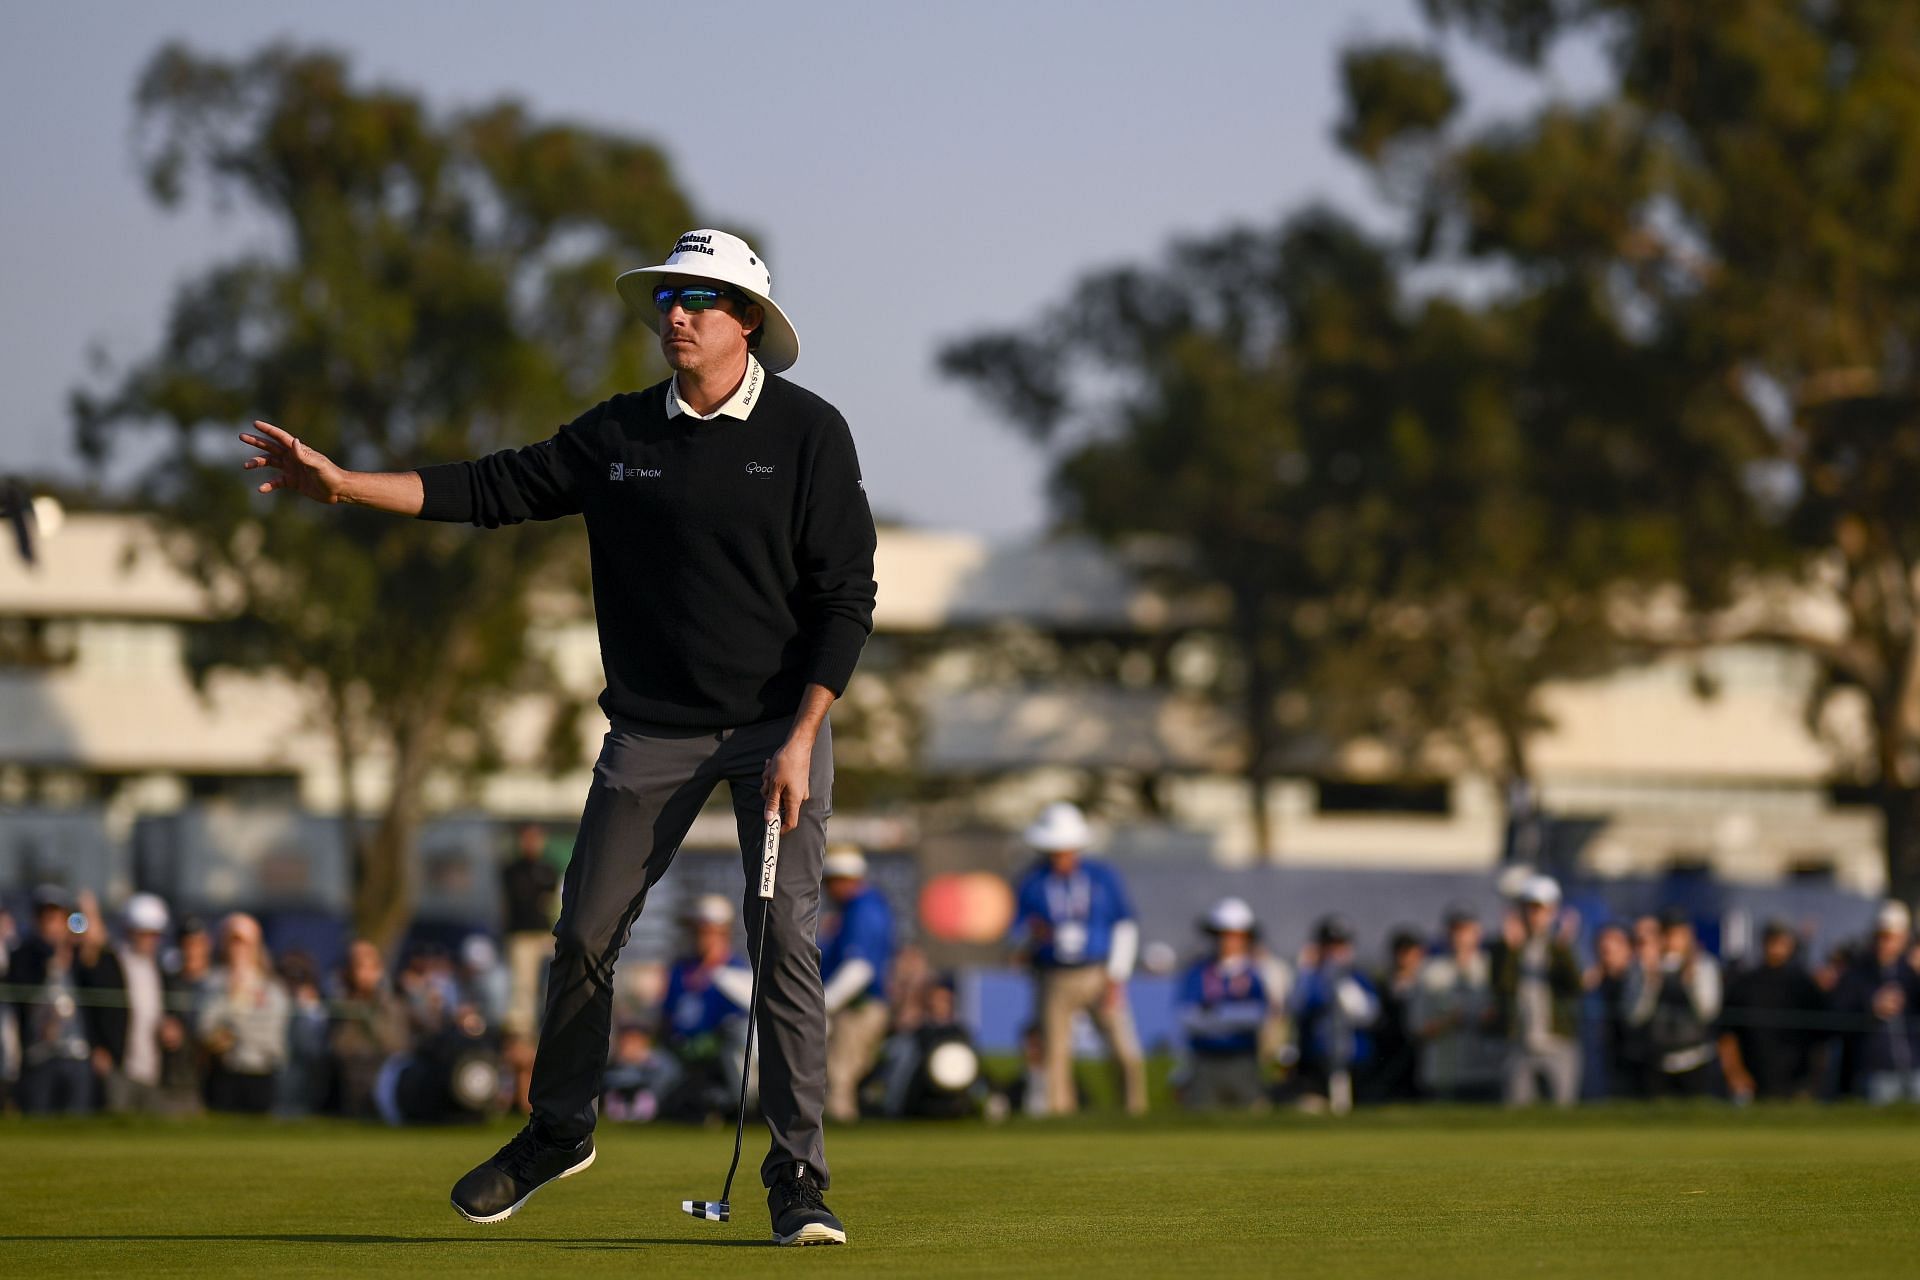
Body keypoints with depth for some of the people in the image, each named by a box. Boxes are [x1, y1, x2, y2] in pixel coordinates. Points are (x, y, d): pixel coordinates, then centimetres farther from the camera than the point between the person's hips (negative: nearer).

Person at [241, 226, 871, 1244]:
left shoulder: (808, 433, -6)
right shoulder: (619, 435, 4)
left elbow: (845, 596, -7)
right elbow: (496, 489, 5)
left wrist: (800, 739, -13)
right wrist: (343, 484, -3)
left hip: (779, 725, -3)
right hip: (653, 730, 3)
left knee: (785, 941, -10)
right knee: (586, 932, 4)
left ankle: (797, 1178, -4)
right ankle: (558, 1131, 24)